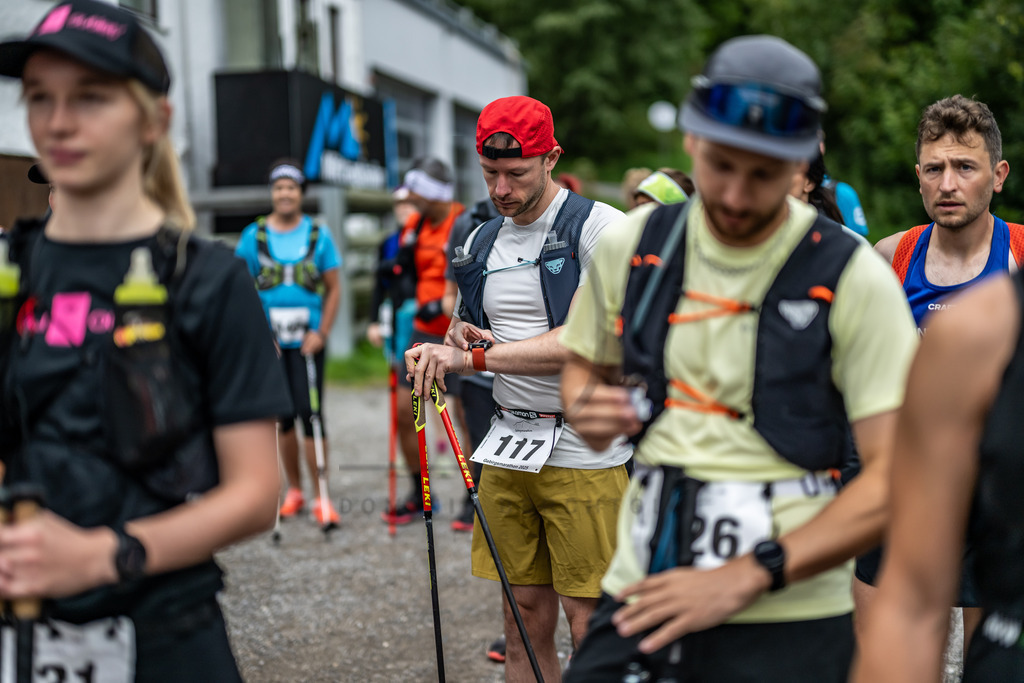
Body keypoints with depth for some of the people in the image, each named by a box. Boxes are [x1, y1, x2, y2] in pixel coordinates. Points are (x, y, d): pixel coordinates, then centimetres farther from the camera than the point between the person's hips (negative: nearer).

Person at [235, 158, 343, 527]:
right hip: (270, 342, 1)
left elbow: (334, 289, 5)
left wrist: (321, 333, -5)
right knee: (284, 417, 8)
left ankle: (321, 498, -2)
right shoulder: (253, 235, 4)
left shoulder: (318, 234, 3)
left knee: (310, 413, -8)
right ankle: (294, 490, 21)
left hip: (308, 342, -1)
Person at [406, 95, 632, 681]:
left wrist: (474, 356, -20)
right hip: (507, 450, 6)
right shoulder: (481, 244, 14)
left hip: (585, 451, -6)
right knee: (526, 614, 10)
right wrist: (459, 337, 0)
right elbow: (465, 337, 25)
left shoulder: (600, 227, -8)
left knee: (590, 622, -3)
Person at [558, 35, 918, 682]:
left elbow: (898, 480, -13)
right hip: (642, 599, 3)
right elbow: (586, 364, 20)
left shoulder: (854, 279, -10)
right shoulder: (632, 246, 3)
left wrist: (748, 576, -20)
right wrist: (588, 410, -4)